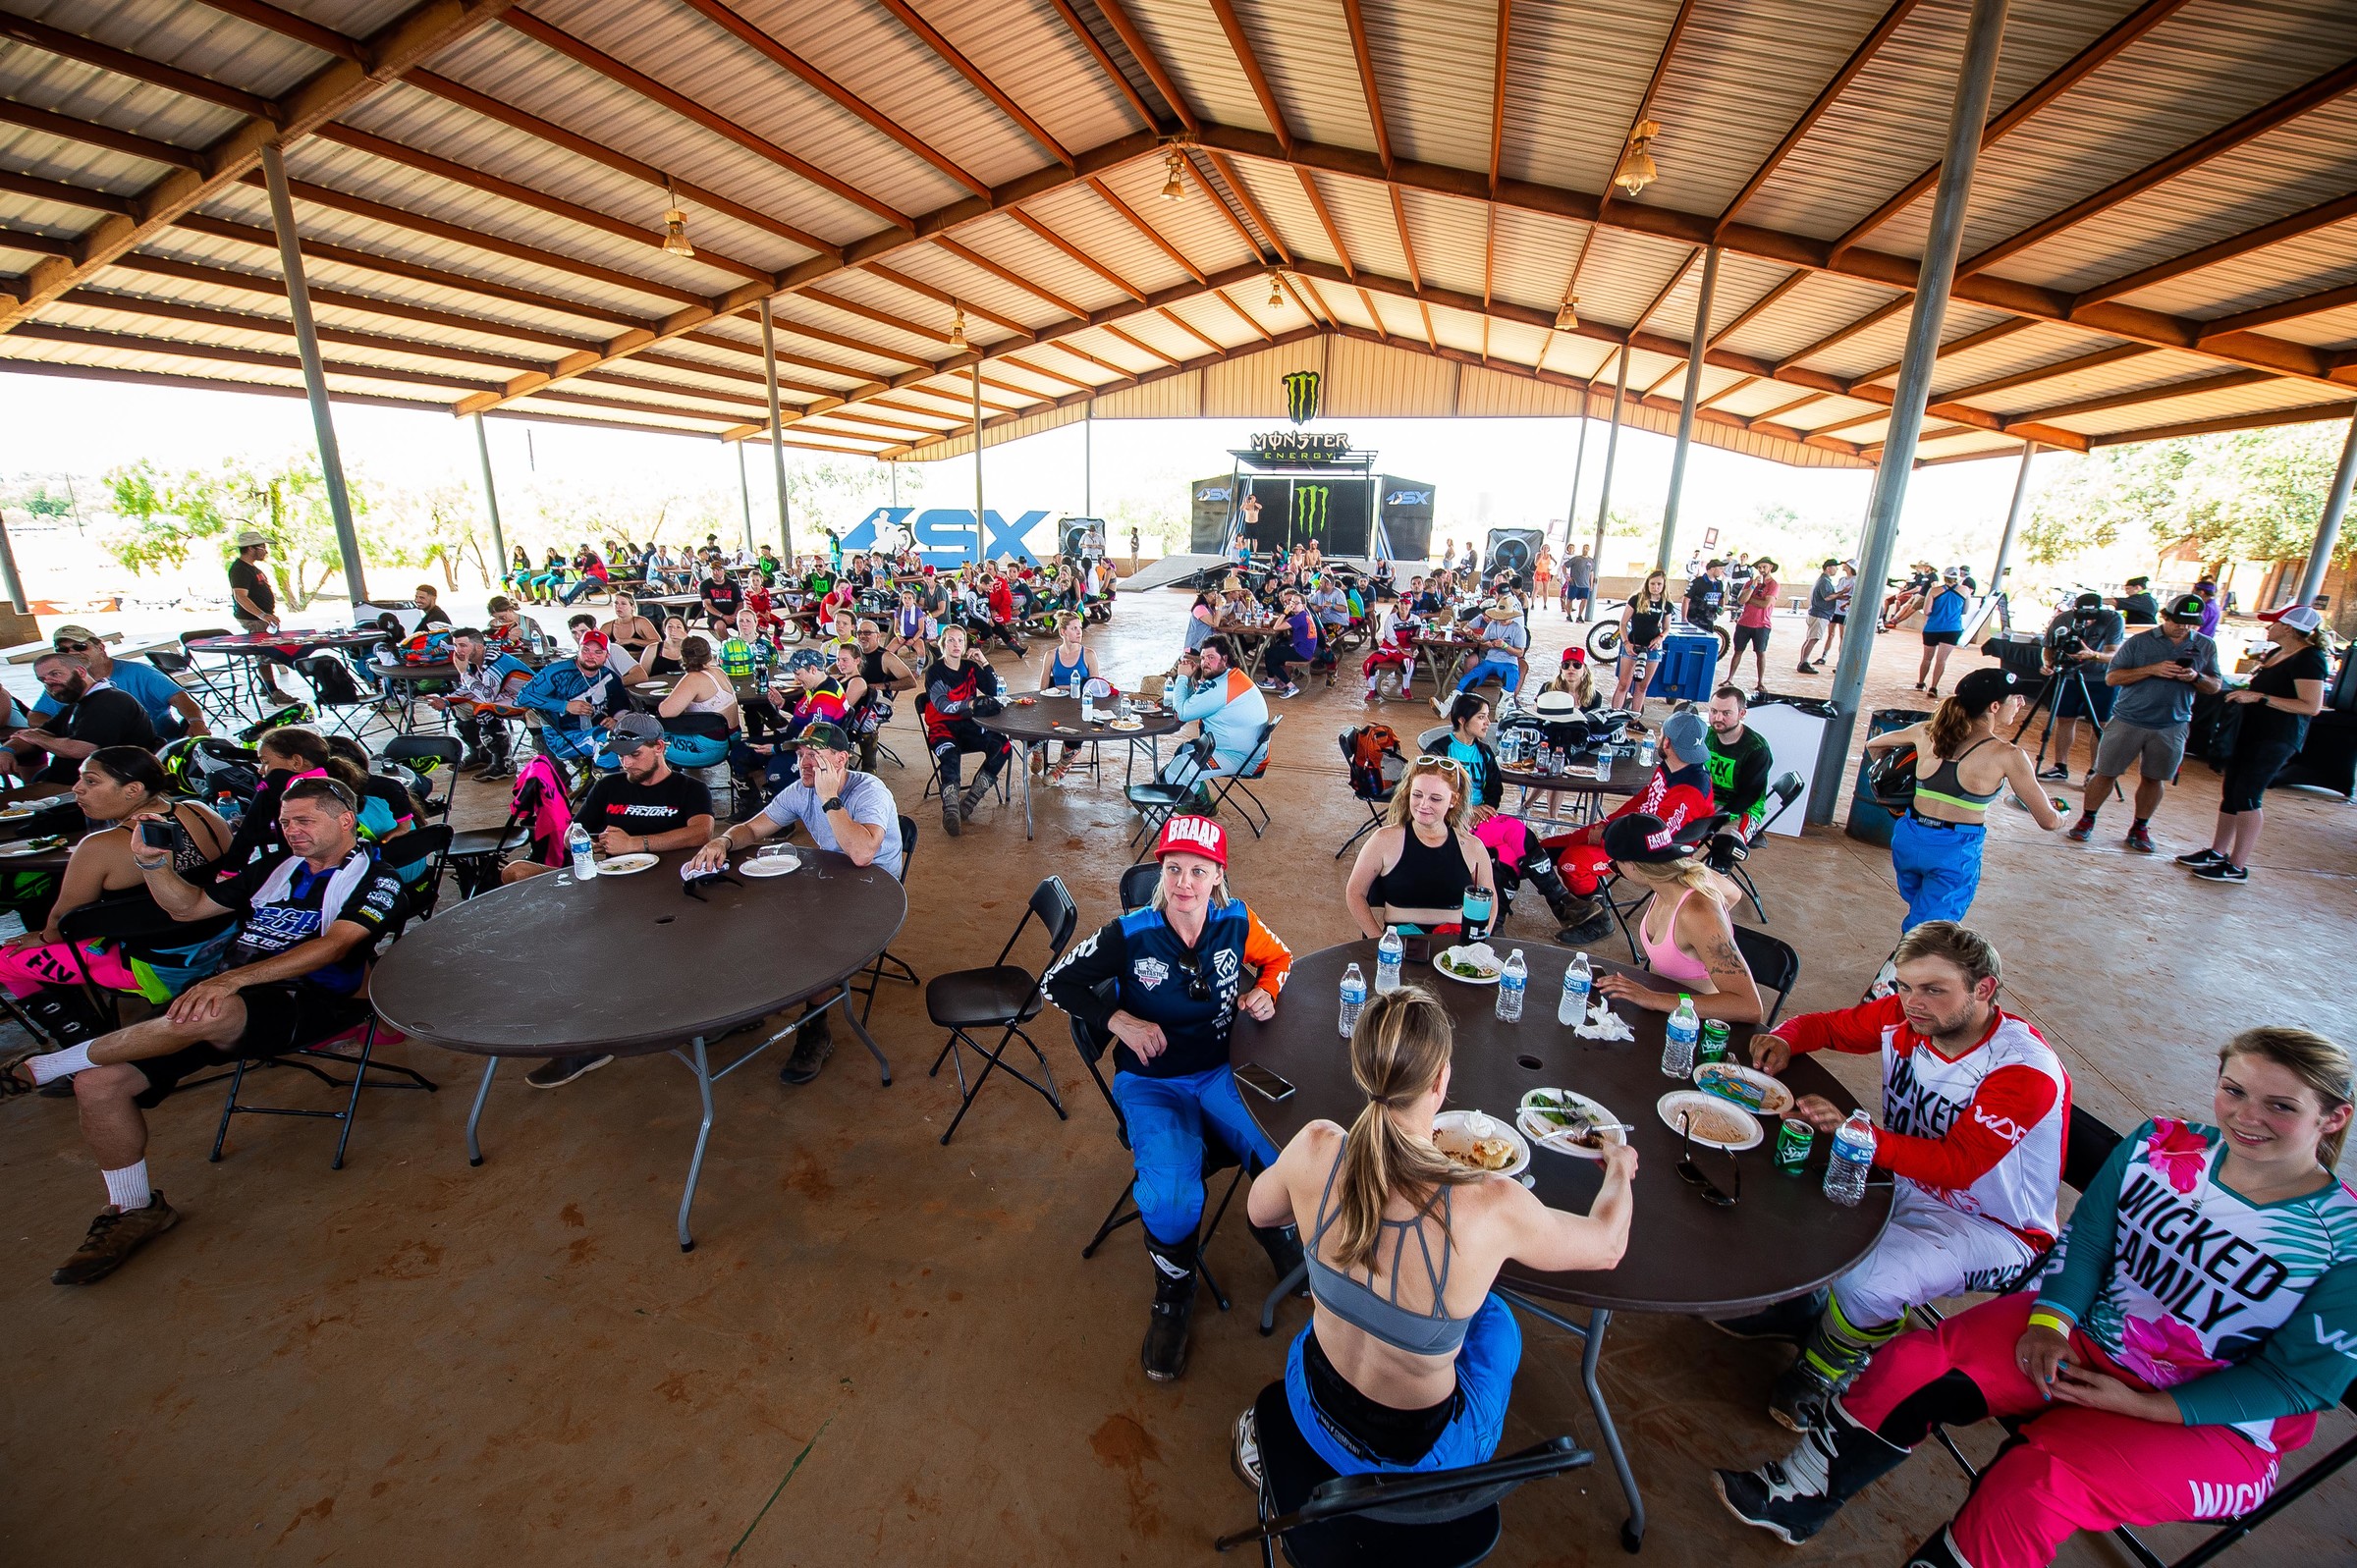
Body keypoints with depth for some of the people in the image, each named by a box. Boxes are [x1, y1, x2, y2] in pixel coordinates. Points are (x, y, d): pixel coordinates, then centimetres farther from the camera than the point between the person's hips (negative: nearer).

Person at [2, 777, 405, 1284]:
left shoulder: (375, 880, -3)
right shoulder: (277, 867, 20)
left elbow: (335, 944, -18)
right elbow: (188, 907, 27)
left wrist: (234, 978, -28)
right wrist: (152, 860, 8)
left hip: (310, 1004, -8)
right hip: (230, 992, 8)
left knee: (216, 1012, -38)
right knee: (99, 1082, -6)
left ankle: (45, 1067, -9)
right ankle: (135, 1209, 12)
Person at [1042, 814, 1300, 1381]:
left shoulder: (1237, 923, -7)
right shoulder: (1130, 935, -14)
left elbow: (1280, 958, 13)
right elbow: (1057, 983, -5)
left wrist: (1265, 991, -8)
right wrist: (1119, 1021, -15)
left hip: (1221, 1072, 2)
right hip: (1152, 1083, -2)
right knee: (1171, 1199, -27)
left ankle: (1276, 1230, 18)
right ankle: (1173, 1294, 9)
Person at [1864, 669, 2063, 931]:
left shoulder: (1927, 732, 1)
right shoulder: (2006, 755, -11)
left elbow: (1873, 745, 20)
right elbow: (2048, 821, -4)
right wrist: (2059, 814, 20)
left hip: (1909, 839, 5)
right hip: (1957, 850, -5)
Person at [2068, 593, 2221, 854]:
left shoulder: (2206, 646, 8)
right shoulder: (2138, 642, -2)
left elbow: (2215, 687, 10)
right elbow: (2112, 677, -7)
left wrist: (2196, 678, -11)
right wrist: (2152, 669, -19)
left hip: (2172, 727, 3)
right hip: (2128, 721, -3)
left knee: (2153, 779, 8)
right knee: (2104, 773, 1)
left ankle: (2140, 828, 20)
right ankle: (2086, 821, 13)